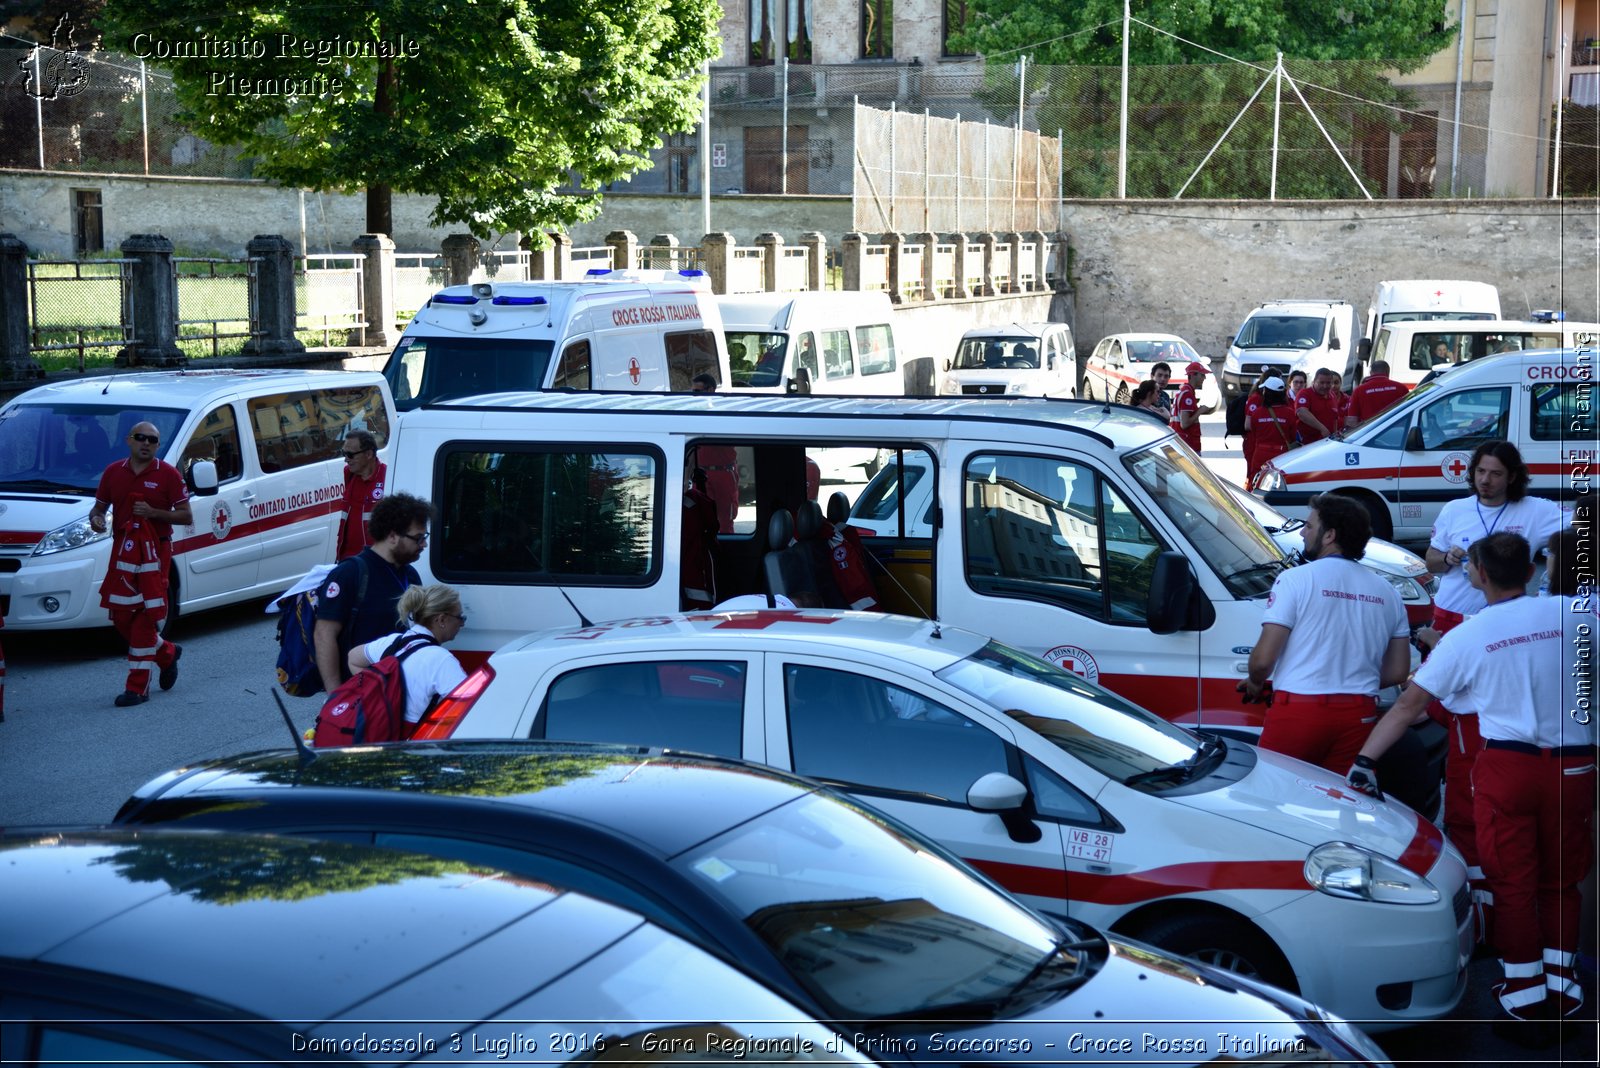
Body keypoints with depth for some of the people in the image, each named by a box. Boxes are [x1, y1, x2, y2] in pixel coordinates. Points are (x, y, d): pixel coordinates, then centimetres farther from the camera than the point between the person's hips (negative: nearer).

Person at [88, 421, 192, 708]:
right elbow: (99, 506, 16)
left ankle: (138, 687, -2)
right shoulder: (113, 472, 8)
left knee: (145, 617, -6)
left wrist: (153, 512, -18)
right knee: (121, 617, 7)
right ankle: (167, 653, 32)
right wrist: (96, 519, -7)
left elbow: (186, 516, -4)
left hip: (154, 552, -5)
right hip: (122, 551, 5)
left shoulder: (168, 474, -4)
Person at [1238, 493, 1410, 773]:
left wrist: (1254, 684, 12)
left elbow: (1263, 658, -9)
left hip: (1299, 710, -5)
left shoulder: (1295, 579, -5)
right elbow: (1398, 672, 14)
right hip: (1358, 716, 5)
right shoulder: (1387, 592, 11)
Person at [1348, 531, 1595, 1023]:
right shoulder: (1570, 614, -1)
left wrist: (1364, 759, 3)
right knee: (1560, 880, 16)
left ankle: (1525, 989, 10)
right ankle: (1561, 982, 17)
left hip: (1508, 766, -2)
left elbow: (1408, 706, -2)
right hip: (1573, 765, 2)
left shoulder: (1466, 636, -4)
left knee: (1513, 882, 8)